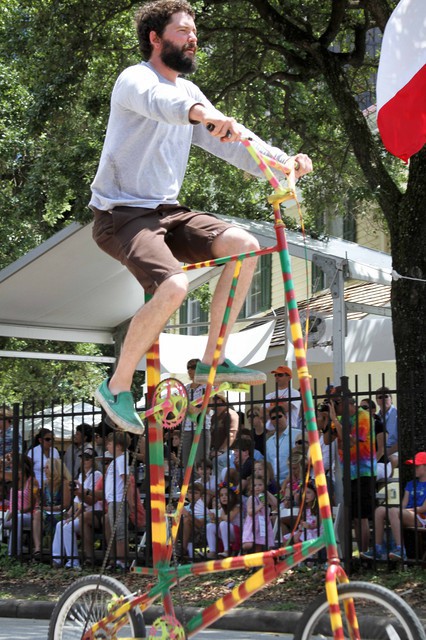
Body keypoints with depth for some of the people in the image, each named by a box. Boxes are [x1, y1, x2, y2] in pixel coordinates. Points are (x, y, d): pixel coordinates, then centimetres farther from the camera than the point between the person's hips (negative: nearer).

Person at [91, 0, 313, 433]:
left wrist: (282, 161, -10)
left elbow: (228, 140, 7)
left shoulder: (188, 90, 15)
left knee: (243, 245, -12)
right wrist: (204, 113, -58)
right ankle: (116, 387, -11)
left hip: (165, 211, 8)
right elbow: (159, 101, -36)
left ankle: (212, 361, -3)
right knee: (173, 286, -29)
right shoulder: (135, 80, -11)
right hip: (121, 214, -8)